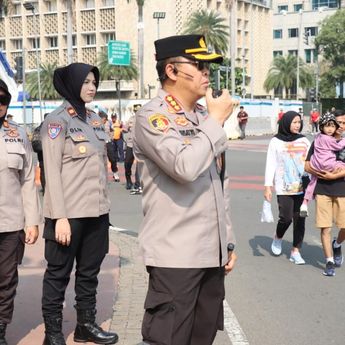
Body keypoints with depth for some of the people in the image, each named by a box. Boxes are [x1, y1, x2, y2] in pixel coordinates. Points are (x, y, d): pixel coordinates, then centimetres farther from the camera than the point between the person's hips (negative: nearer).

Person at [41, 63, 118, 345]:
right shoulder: (57, 120, -9)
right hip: (69, 213, -6)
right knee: (58, 274, 5)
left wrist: (104, 203, 14)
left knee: (89, 272, 15)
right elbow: (52, 171, -13)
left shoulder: (95, 119, 11)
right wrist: (60, 217, -18)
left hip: (97, 212, 7)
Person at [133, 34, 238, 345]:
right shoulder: (153, 116, -9)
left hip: (211, 252, 8)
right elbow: (185, 167, -27)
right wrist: (216, 120, -14)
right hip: (175, 255, -7)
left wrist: (227, 241, 19)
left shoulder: (205, 117, 15)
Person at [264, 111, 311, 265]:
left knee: (300, 220, 2)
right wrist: (268, 187, -5)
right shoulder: (276, 142, 1)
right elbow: (270, 165, 0)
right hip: (284, 188, -3)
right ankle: (278, 238, 23)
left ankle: (295, 251, 13)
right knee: (286, 218, -9)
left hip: (302, 187, 3)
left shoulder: (304, 141, 8)